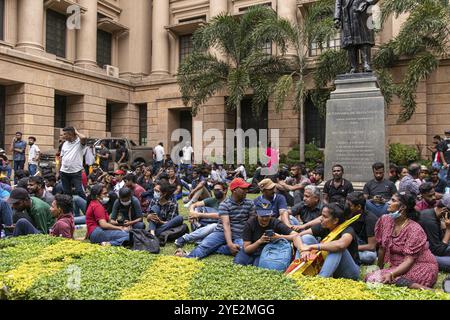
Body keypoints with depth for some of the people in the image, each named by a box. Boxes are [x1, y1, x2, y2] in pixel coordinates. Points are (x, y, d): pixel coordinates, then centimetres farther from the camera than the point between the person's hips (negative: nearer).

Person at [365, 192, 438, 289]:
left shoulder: (414, 229, -17)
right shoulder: (385, 220, 0)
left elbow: (409, 260, -21)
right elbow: (382, 248, 7)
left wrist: (391, 274, -33)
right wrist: (380, 269, 12)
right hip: (398, 266, 7)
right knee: (370, 277, -22)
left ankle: (420, 287, -23)